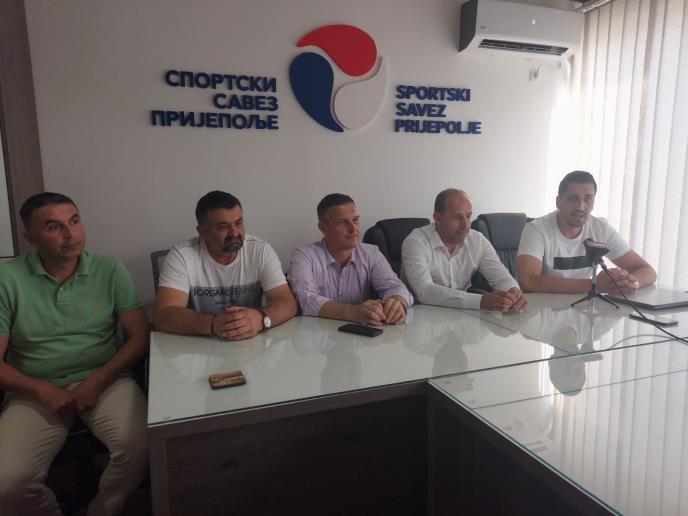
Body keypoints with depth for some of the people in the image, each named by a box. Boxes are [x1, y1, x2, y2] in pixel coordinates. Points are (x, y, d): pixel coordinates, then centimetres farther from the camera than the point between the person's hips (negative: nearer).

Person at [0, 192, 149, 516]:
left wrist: (98, 380, -13)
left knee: (140, 448, -26)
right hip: (36, 390, 0)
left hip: (105, 380, 0)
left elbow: (140, 336, -1)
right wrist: (43, 391, -14)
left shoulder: (110, 271, 1)